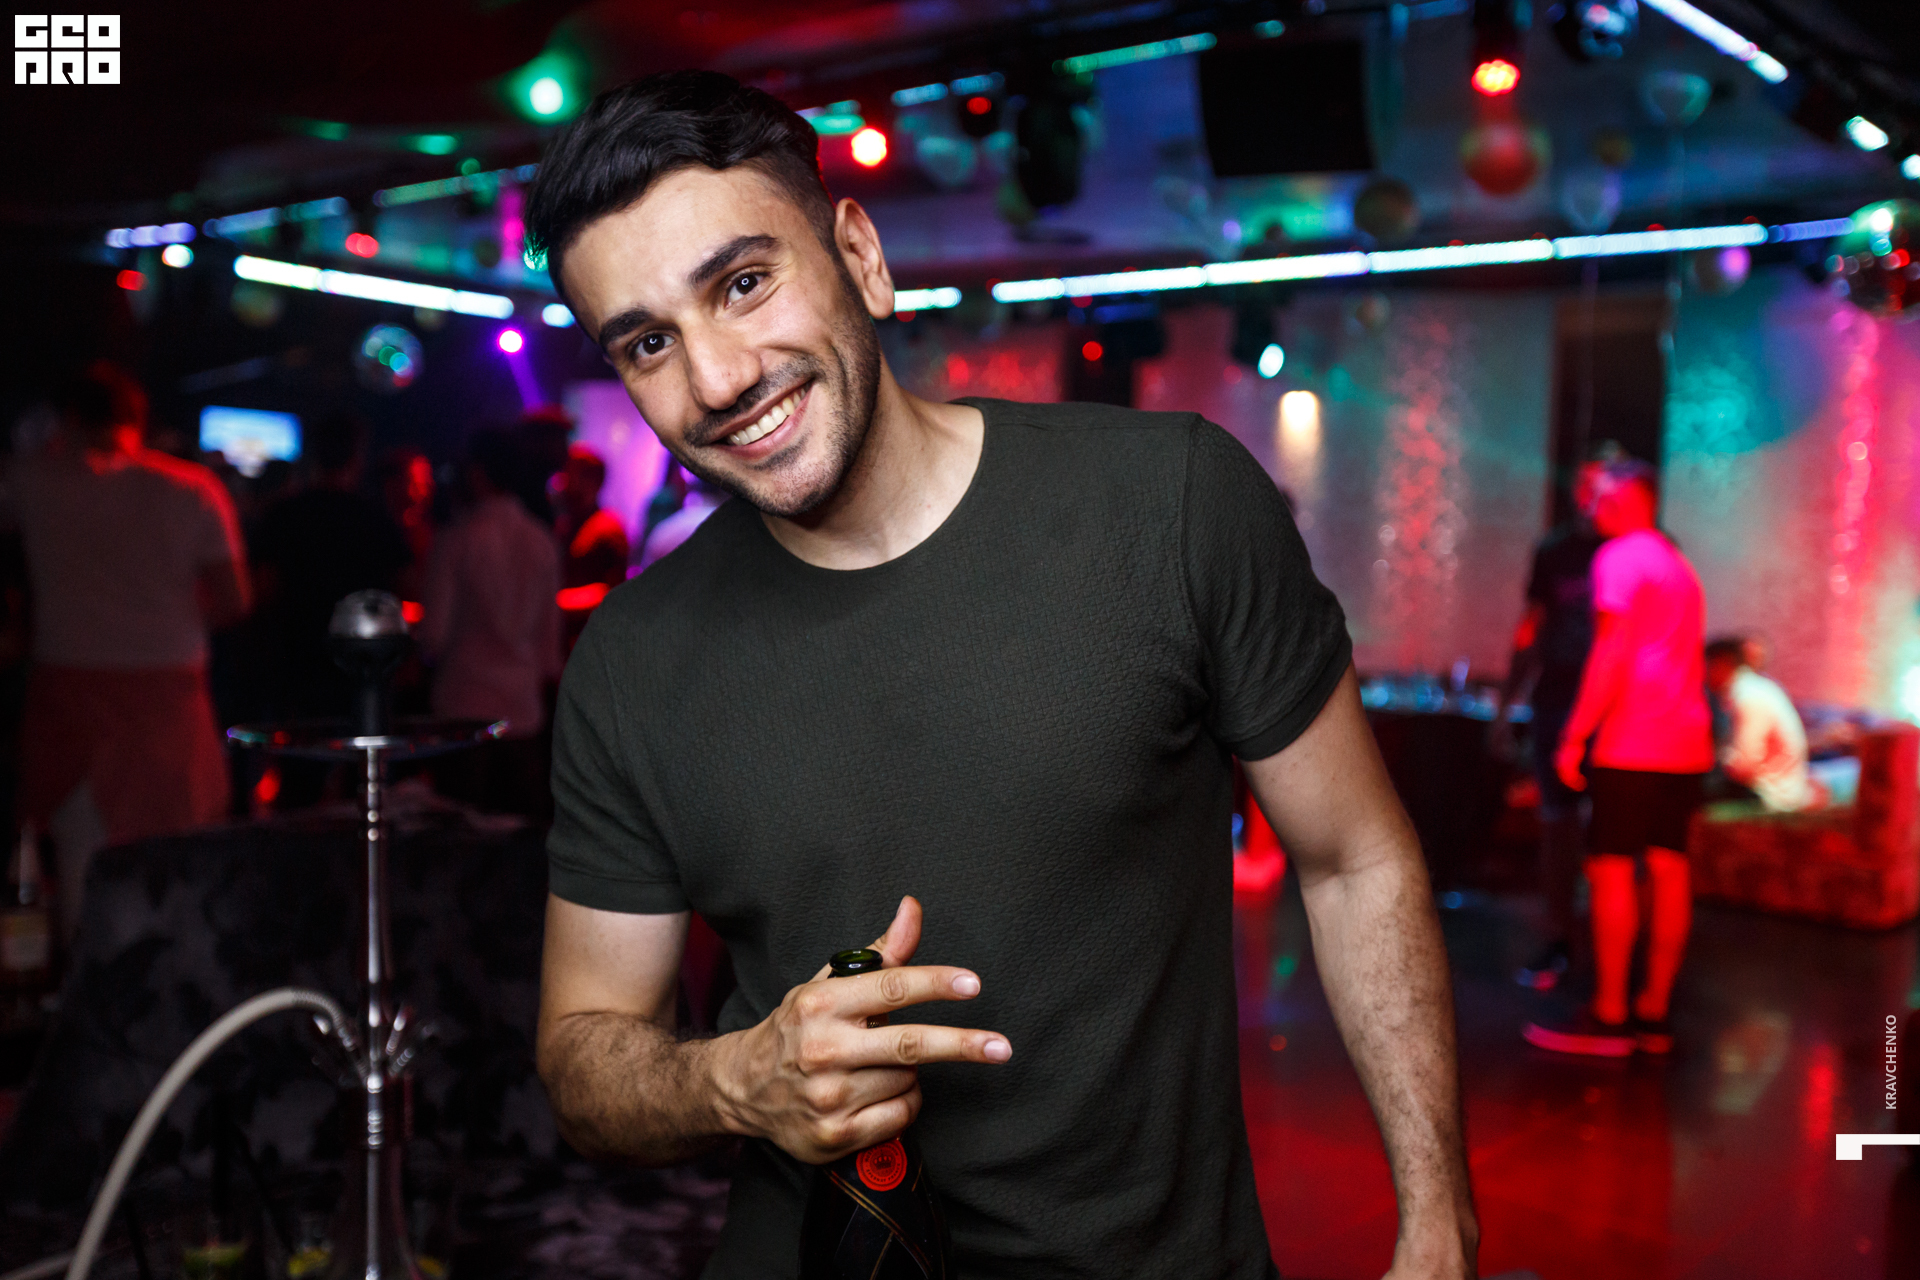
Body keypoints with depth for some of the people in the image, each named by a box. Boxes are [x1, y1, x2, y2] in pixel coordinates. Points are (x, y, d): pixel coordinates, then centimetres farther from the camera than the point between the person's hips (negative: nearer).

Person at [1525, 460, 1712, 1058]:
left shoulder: (1620, 557, -6)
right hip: (1684, 744, 9)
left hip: (1632, 743, -9)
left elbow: (1612, 655, -15)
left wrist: (1574, 737, -15)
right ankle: (1654, 1013, 10)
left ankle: (1608, 1016, -4)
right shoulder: (1680, 565, 22)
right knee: (1668, 868, 6)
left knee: (1611, 869, -6)